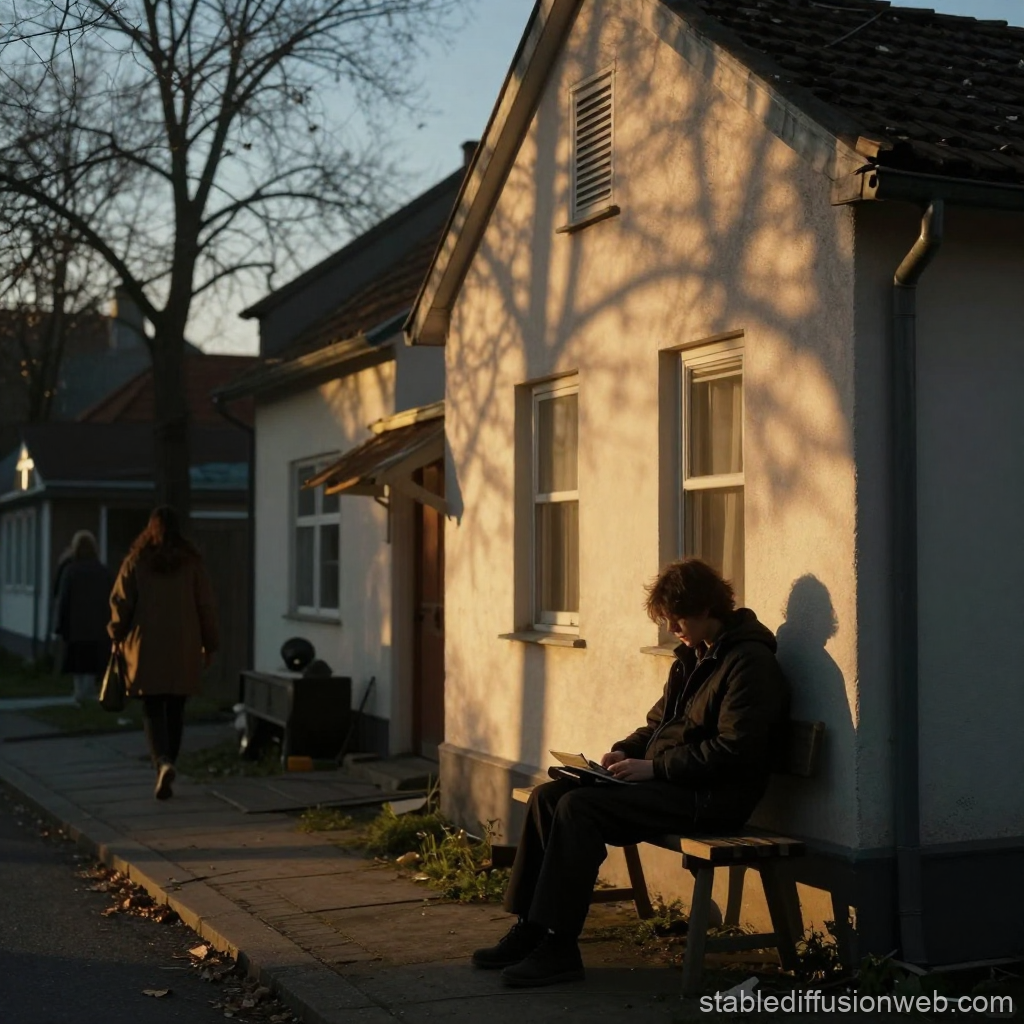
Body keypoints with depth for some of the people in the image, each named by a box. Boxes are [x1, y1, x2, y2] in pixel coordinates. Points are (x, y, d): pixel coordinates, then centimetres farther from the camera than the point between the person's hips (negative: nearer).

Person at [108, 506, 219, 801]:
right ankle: (166, 765, 15)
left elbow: (120, 603, -1)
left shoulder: (136, 561, -1)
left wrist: (117, 636, 13)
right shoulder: (192, 562, 2)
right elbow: (206, 606, 3)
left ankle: (163, 762, -20)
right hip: (183, 651, 1)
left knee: (152, 710, 1)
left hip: (147, 649, -1)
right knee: (175, 711, 11)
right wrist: (209, 644, 12)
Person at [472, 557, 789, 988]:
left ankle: (559, 948, -19)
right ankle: (530, 930, -1)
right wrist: (625, 751, 4)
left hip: (712, 797, -10)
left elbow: (734, 750, -21)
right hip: (665, 779, 10)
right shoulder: (691, 657, 17)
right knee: (548, 796, -4)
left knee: (579, 806, -24)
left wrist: (655, 766, -20)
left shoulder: (749, 661, -12)